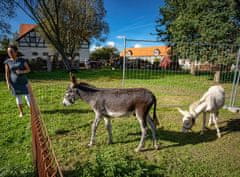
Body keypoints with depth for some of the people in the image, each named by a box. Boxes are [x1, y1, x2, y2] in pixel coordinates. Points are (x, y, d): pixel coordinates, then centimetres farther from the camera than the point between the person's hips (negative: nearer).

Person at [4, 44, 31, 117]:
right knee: (18, 97, 8)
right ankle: (21, 112, 21)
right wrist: (8, 83, -7)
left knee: (27, 95, -1)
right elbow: (7, 73, -1)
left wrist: (22, 71, -20)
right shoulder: (8, 62, -2)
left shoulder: (22, 60, -4)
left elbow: (28, 70, -2)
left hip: (24, 82, -1)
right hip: (14, 83, 1)